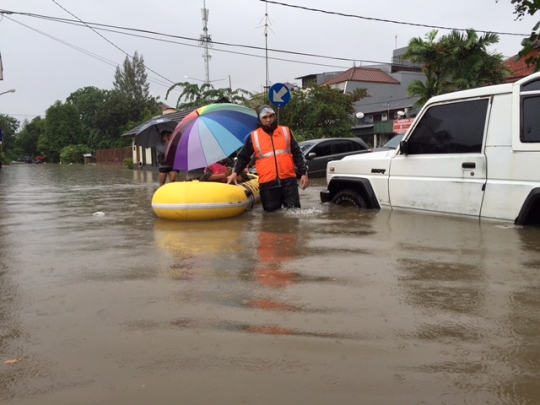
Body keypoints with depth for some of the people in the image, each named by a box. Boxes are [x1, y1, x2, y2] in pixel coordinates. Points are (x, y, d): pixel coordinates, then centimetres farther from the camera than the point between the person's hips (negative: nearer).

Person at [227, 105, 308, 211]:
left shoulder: (286, 131, 11)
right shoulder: (253, 136, 7)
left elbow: (297, 154, 12)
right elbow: (244, 157, 14)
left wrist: (303, 173, 5)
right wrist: (235, 172, -1)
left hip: (288, 180, 1)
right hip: (267, 183, -1)